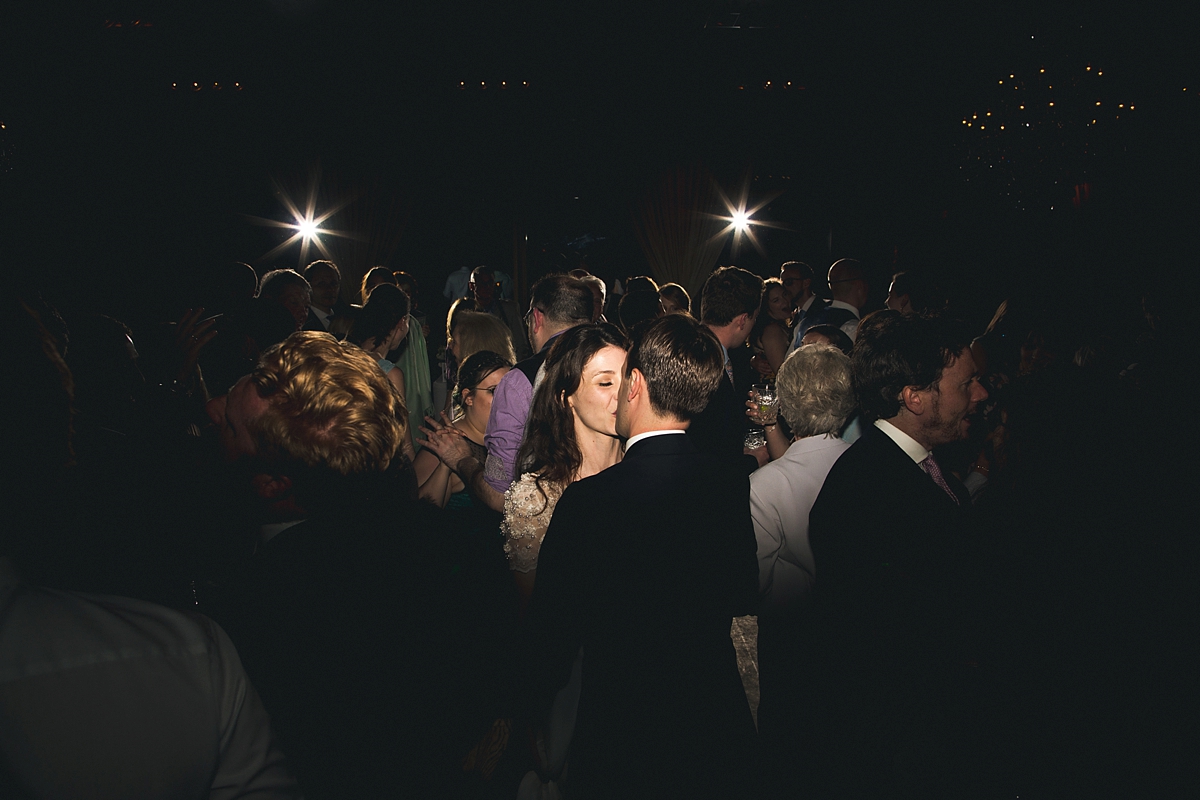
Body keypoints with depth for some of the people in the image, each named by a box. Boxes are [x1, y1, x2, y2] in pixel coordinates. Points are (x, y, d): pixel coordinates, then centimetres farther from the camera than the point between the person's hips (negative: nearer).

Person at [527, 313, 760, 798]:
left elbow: (553, 631, -14)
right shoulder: (733, 485, -8)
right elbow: (743, 598, 6)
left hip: (622, 745, -4)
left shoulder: (587, 502, -23)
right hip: (720, 734, 4)